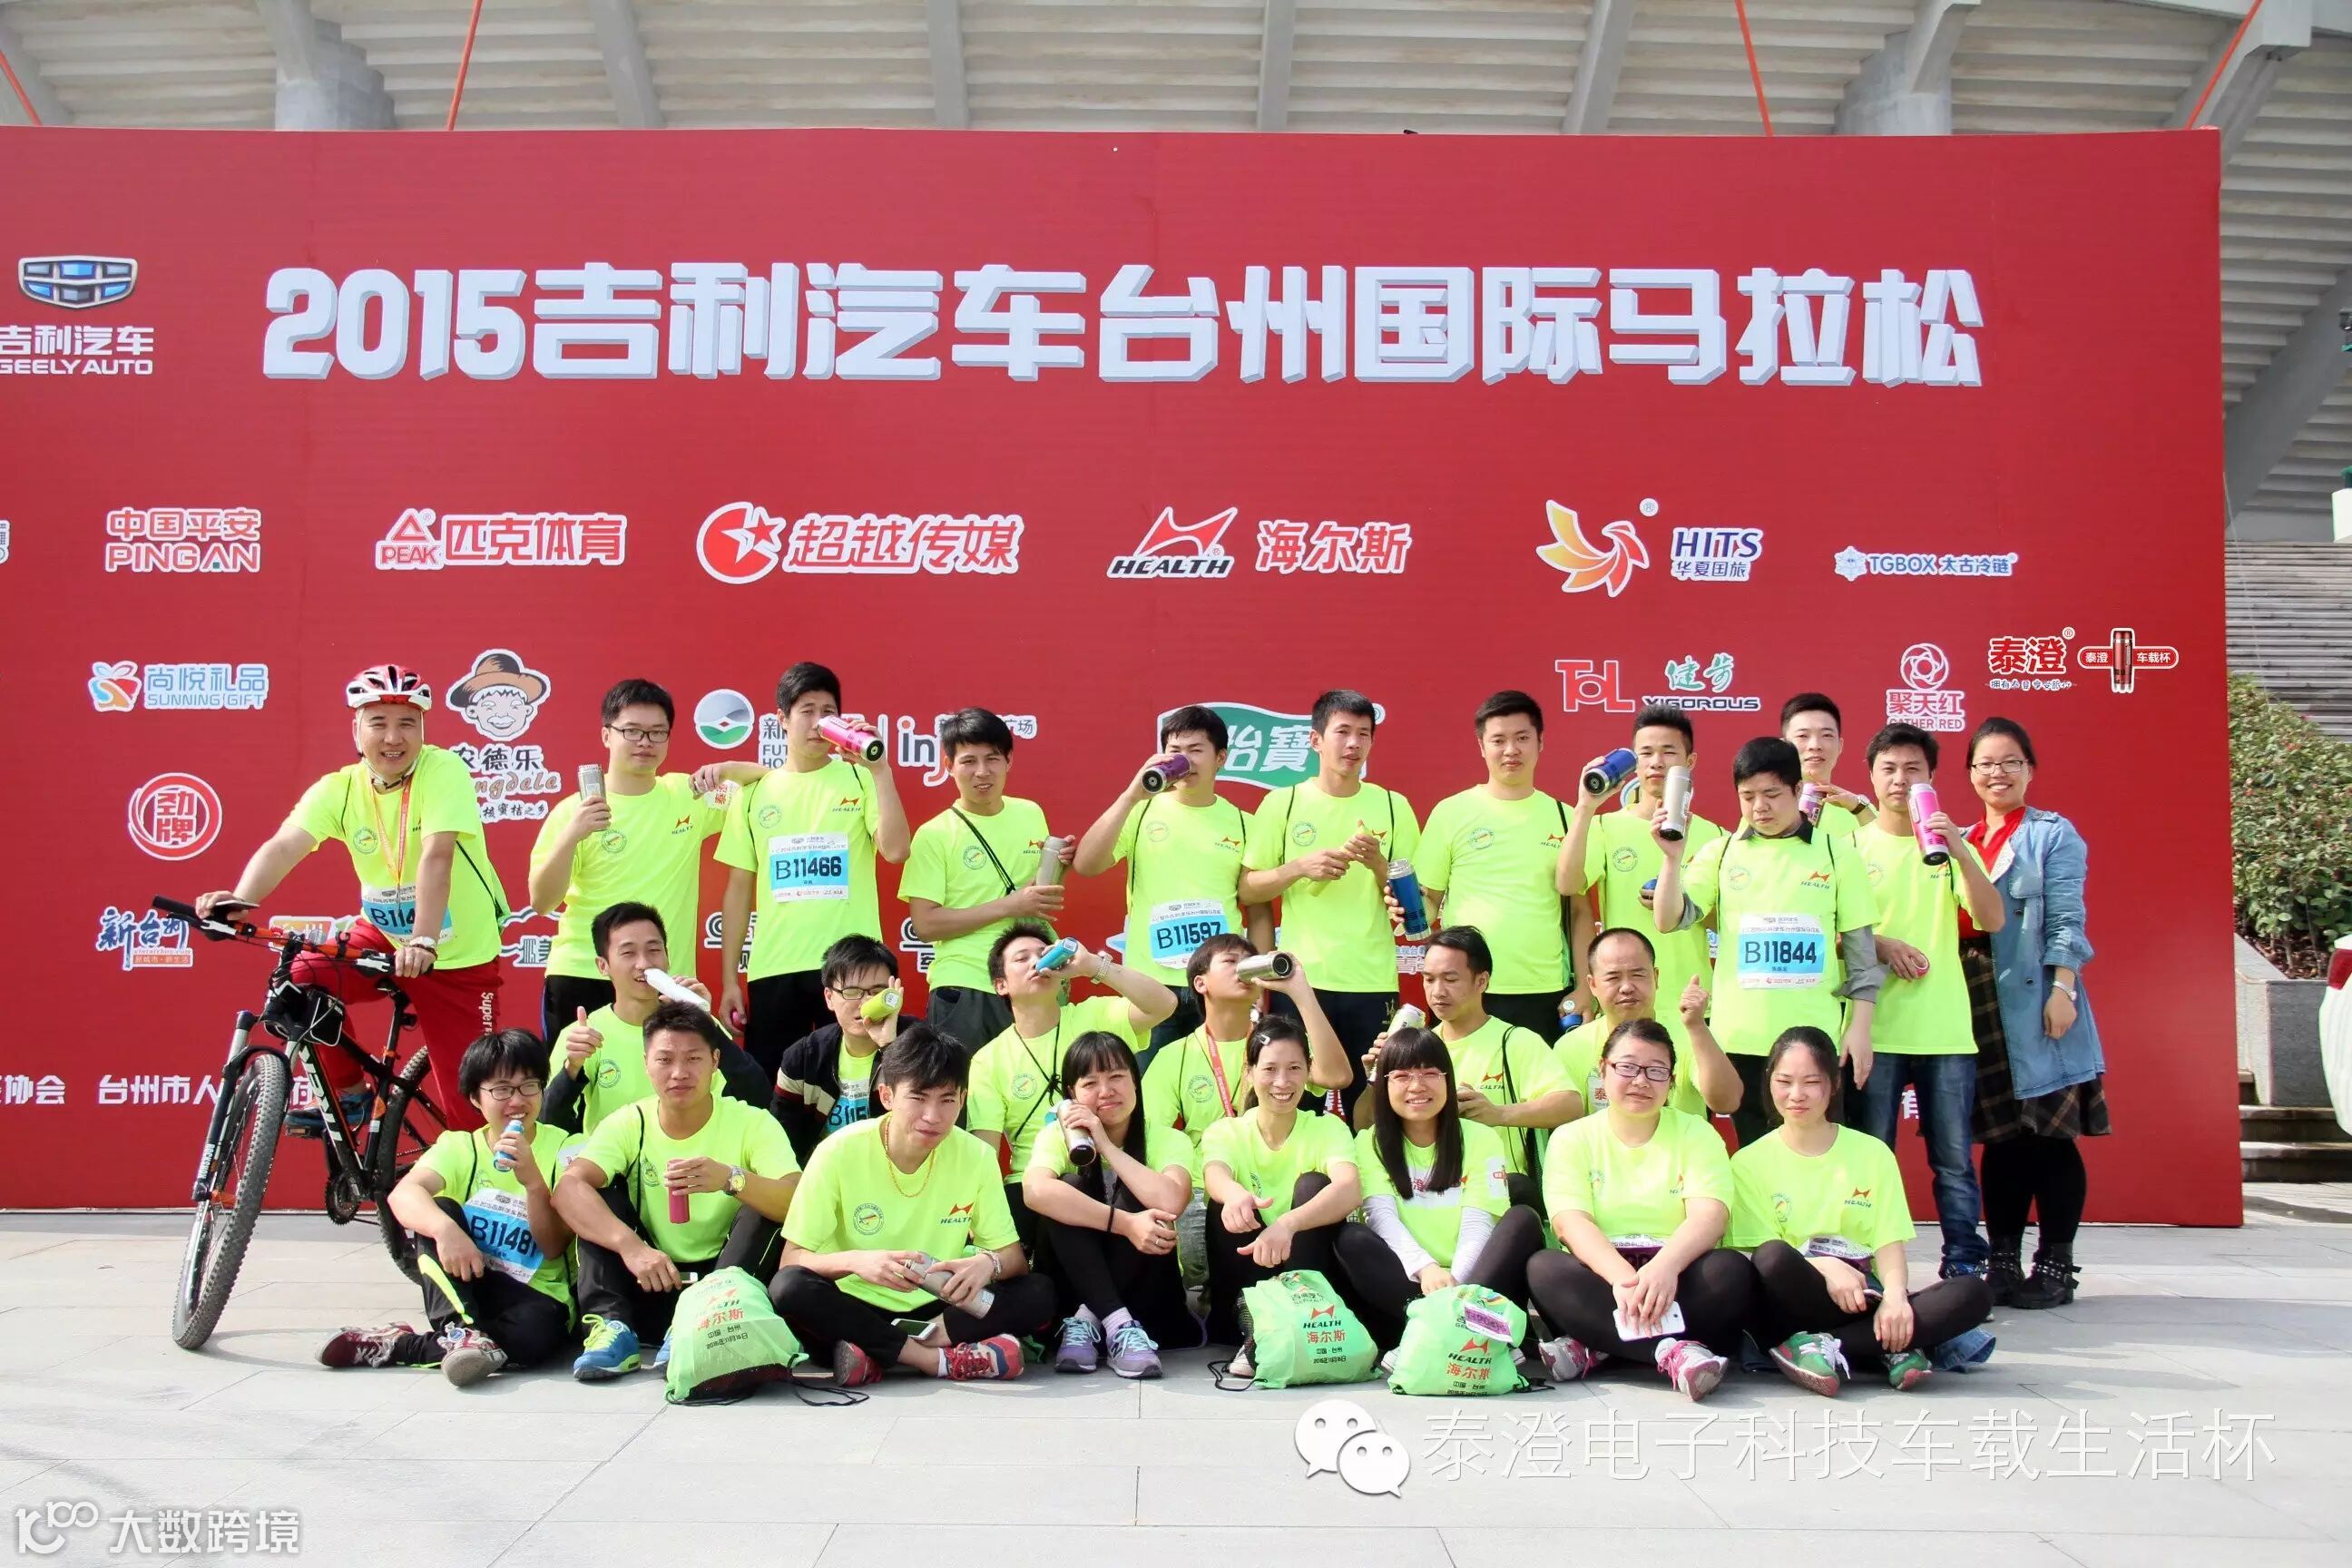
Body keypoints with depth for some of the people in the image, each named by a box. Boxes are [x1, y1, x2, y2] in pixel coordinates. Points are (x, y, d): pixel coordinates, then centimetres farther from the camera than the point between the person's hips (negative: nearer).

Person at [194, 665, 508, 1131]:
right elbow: (284, 846, -22)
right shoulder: (339, 788, -8)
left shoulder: (444, 771, -20)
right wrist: (239, 901, -42)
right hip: (383, 934, 4)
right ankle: (346, 1091, 4)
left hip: (459, 957, -4)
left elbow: (436, 856, -33)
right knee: (301, 979, -21)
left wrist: (423, 941, -45)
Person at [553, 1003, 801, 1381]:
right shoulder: (627, 1124, -4)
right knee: (599, 1196, -13)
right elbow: (568, 1188, -22)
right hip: (650, 1284, 2)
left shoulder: (751, 1123, -8)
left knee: (766, 1203, -23)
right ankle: (612, 1325, -27)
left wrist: (731, 1179, -44)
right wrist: (630, 1245, -40)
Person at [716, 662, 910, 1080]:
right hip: (774, 968, 2)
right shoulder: (754, 791, 8)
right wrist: (729, 978, 7)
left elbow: (895, 851, -13)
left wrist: (880, 770, -15)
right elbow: (739, 889, 10)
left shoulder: (859, 779, 3)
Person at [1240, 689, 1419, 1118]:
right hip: (1300, 980, -1)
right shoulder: (1282, 803, 3)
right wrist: (1300, 867, -12)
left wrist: (1377, 864, -11)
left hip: (1373, 984, 1)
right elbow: (1247, 890, 4)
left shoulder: (1393, 806, 6)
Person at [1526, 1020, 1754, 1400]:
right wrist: (1622, 1277, -30)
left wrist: (1666, 1266, -31)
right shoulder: (1572, 1138, 9)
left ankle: (1594, 1348, -30)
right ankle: (1672, 1350, -39)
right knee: (1543, 1269, -30)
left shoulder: (1696, 1134, 10)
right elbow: (1571, 1222, -9)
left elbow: (1709, 1216, -9)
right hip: (1601, 1278, 0)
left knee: (1731, 1271, -30)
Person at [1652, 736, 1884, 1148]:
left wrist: (1860, 1026, 0)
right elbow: (1670, 920, -2)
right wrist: (1673, 856, -16)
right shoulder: (1721, 852, 5)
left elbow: (1859, 946, 5)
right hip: (1740, 1038, 1)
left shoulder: (1836, 852, 3)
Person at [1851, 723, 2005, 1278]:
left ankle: (1964, 1265, 8)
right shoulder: (1853, 845, 7)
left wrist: (1960, 853, -16)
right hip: (1875, 1028, -1)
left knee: (1954, 1160, 2)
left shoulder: (1951, 844, 10)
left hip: (1946, 1028, 1)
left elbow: (1993, 920, -3)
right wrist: (1880, 945, -13)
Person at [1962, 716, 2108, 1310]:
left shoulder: (2053, 834, 1)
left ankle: (2056, 1266, 6)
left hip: (2035, 1004, -5)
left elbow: (2066, 920, -7)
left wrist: (2063, 990, -15)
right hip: (1977, 1004, 5)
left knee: (2050, 1136, -1)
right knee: (2000, 1138, 8)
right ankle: (2003, 1263, 14)